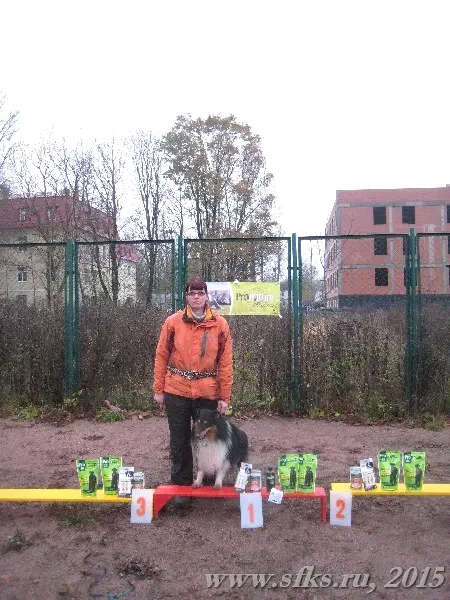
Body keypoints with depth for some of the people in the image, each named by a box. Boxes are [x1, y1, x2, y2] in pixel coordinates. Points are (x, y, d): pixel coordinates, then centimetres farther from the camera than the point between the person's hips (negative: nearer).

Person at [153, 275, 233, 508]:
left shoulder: (220, 324, -1)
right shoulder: (173, 322, -1)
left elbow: (225, 363, -1)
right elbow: (161, 356, 2)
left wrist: (224, 397, -2)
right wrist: (158, 390, 1)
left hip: (208, 393, 0)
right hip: (177, 392, 0)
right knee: (179, 442, 8)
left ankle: (208, 485, 31)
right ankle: (181, 487, 22)